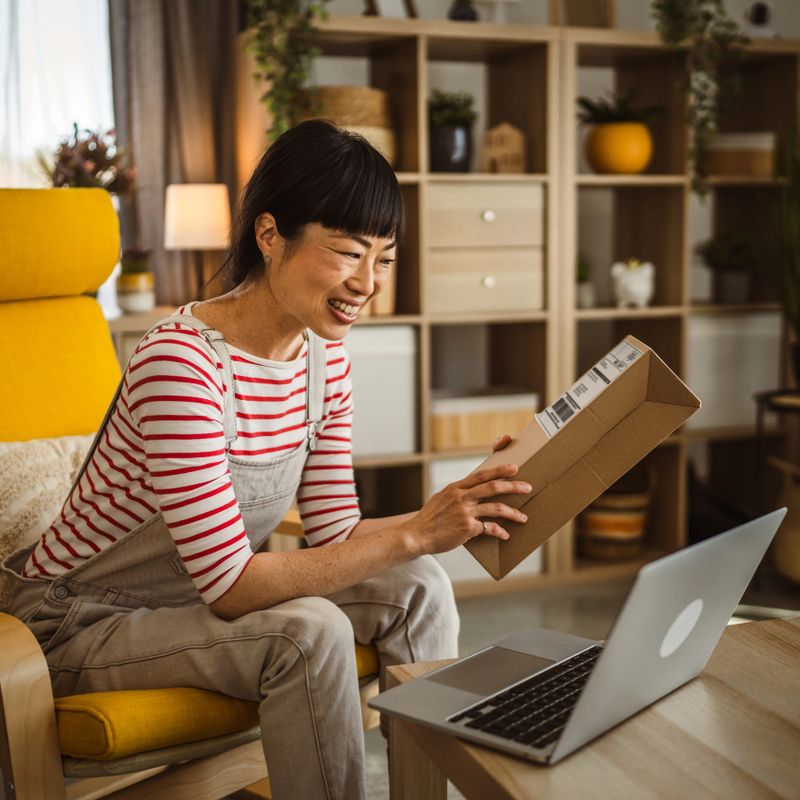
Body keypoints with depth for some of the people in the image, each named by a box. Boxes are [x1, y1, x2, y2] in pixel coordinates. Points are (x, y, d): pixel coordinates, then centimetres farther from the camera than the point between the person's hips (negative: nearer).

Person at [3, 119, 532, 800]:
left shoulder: (325, 354, -3)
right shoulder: (181, 362, -30)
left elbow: (336, 533, -2)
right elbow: (231, 585, -31)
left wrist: (452, 517, -18)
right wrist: (414, 533, -33)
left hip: (196, 599, 8)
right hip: (84, 624, -7)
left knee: (416, 587, -9)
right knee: (309, 631, -30)